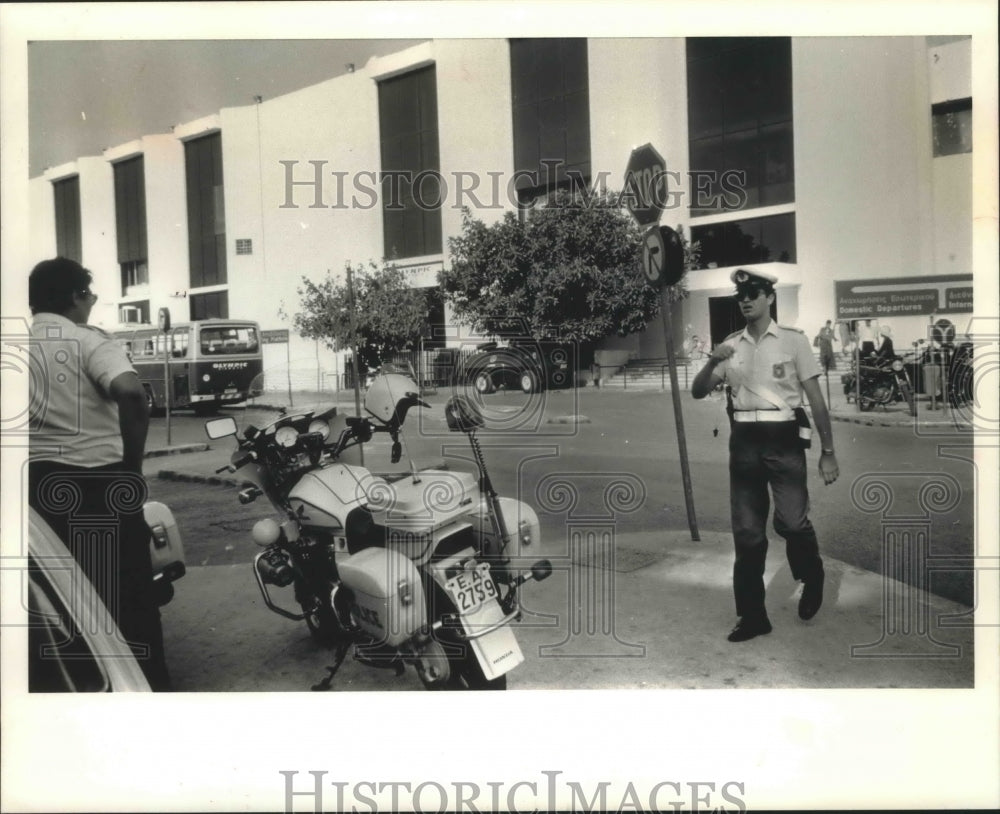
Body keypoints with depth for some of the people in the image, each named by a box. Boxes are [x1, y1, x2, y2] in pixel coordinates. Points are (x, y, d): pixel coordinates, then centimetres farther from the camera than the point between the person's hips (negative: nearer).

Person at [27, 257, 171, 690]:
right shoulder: (89, 341, -9)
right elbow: (130, 393, -27)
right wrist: (133, 459, -15)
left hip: (38, 480, 5)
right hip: (98, 479, -5)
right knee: (127, 591, 7)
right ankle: (147, 682, 16)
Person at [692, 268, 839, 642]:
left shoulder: (793, 340, -1)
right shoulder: (730, 346, 9)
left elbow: (816, 398, -1)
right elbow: (698, 392, 7)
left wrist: (828, 451, -4)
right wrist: (713, 361, -12)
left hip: (783, 439, -3)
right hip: (744, 441, 4)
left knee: (791, 521, -14)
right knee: (747, 533, 6)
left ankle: (812, 581, 20)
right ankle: (752, 615, 18)